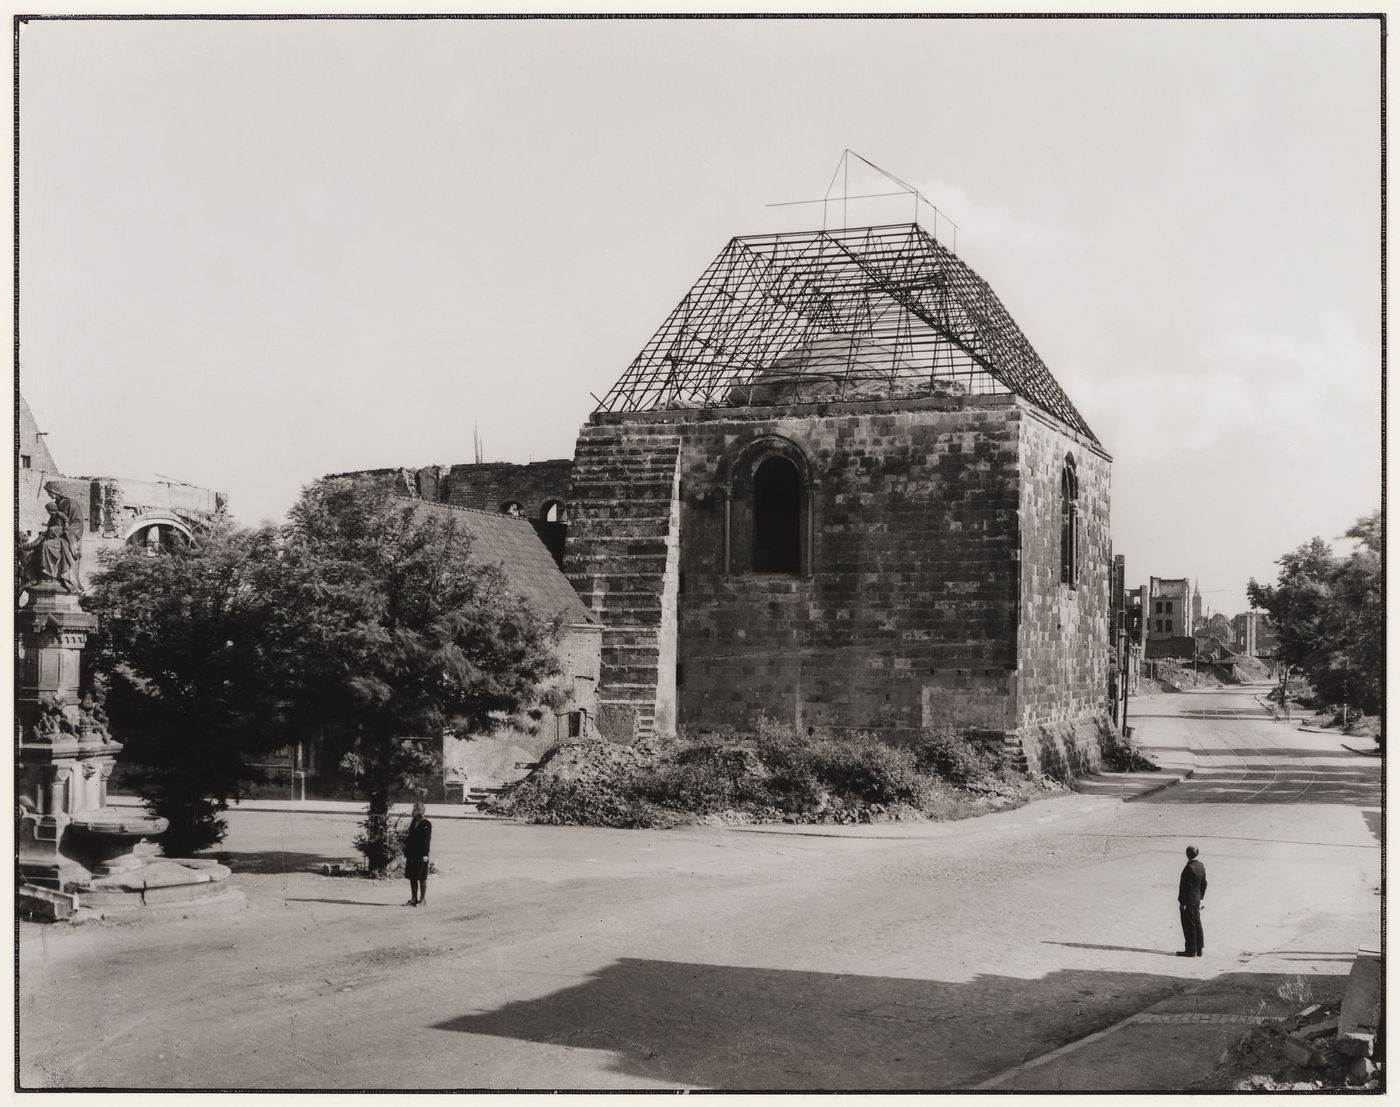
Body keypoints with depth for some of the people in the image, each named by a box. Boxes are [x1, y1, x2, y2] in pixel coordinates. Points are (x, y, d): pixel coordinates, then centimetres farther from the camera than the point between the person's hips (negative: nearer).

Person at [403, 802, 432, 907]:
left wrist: (425, 855, -16)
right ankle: (413, 899, 17)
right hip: (411, 855, 7)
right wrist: (406, 839, 1)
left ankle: (423, 899, 8)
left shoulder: (426, 824, -8)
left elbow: (427, 840, -12)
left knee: (421, 878, 0)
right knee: (412, 877, 10)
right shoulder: (412, 822, 13)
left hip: (421, 856, -7)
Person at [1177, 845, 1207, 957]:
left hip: (1188, 900, -9)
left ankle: (1191, 950, 4)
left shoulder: (1189, 868, -21)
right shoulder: (1201, 866, 6)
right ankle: (1200, 949, 21)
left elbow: (1185, 886, -20)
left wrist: (1182, 902, -16)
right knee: (1197, 924, 16)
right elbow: (1203, 884, 14)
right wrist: (1201, 897, 22)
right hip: (1197, 899, 9)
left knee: (1189, 925, -1)